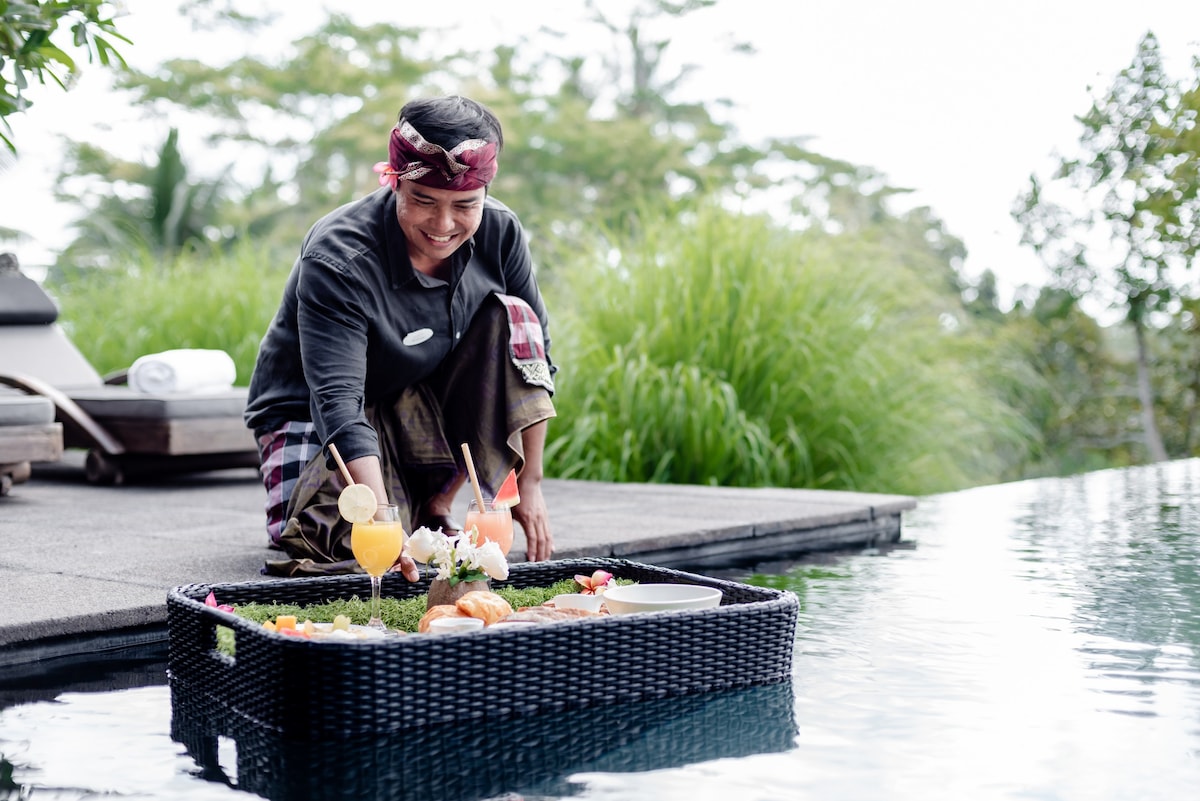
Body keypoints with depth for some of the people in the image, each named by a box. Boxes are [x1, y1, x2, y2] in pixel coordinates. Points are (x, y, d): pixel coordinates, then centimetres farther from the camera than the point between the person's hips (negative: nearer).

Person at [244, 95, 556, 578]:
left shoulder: (498, 232, -14)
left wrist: (529, 485, -11)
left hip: (423, 406, 5)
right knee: (351, 549, -32)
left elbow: (536, 352, -6)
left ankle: (434, 507, -9)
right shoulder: (336, 259, -30)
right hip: (311, 411, -5)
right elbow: (337, 401, -39)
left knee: (511, 317, -20)